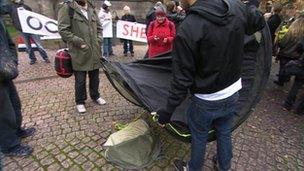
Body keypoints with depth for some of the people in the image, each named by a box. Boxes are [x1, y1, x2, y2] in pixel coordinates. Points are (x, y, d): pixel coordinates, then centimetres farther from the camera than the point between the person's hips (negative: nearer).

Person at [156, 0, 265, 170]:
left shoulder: (187, 29, -26)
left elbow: (182, 79, -23)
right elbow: (260, 21, 13)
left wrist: (167, 111, -12)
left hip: (206, 101, -5)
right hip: (233, 94, 6)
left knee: (199, 137, 19)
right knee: (225, 133, 27)